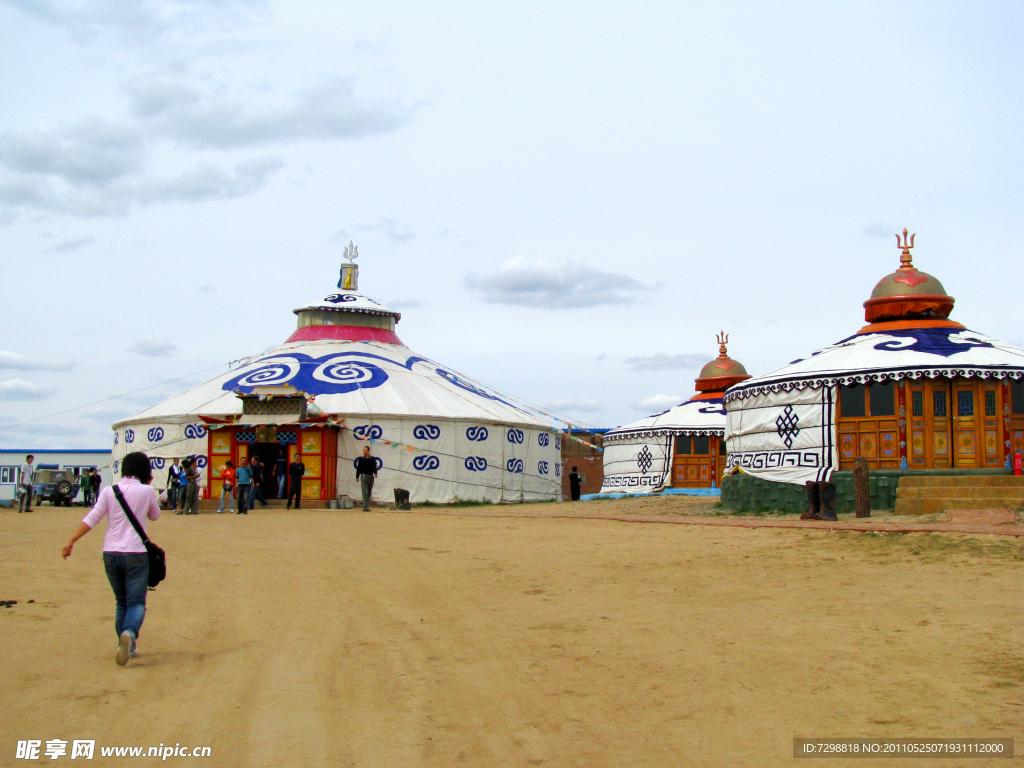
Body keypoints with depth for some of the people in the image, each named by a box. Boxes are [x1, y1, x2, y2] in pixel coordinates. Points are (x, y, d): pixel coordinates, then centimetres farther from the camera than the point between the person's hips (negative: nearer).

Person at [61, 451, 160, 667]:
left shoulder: (109, 491, 3)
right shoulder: (146, 491, -2)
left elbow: (91, 519, -4)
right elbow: (154, 515, 15)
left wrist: (71, 541, -1)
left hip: (110, 554, 3)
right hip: (136, 554, -3)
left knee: (121, 602, 18)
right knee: (136, 602, -1)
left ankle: (127, 646, 19)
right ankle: (129, 633, -30)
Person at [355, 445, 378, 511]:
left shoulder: (373, 459, 6)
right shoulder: (361, 459, 3)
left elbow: (374, 467, -1)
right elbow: (358, 468, 6)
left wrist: (375, 473, -19)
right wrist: (357, 477, 2)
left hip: (371, 476, 3)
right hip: (363, 477, -3)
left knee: (369, 493, 9)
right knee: (365, 493, -11)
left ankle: (365, 506, 19)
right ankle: (365, 507, -16)